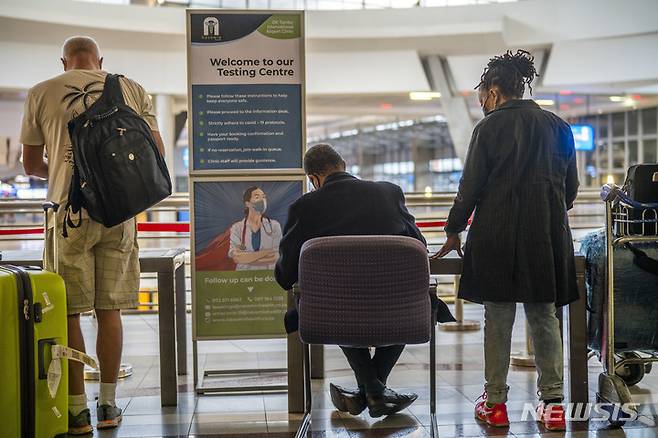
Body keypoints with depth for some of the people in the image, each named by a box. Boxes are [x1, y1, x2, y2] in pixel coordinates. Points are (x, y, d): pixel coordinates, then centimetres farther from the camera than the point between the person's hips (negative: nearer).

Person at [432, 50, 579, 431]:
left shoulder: (490, 127, -5)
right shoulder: (558, 127, 8)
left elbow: (471, 186, -4)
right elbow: (571, 188, 12)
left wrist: (454, 231, 6)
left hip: (498, 236, -3)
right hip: (548, 236, 4)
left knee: (498, 319, 4)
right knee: (545, 317, 9)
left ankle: (495, 403, 10)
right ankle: (553, 403, 6)